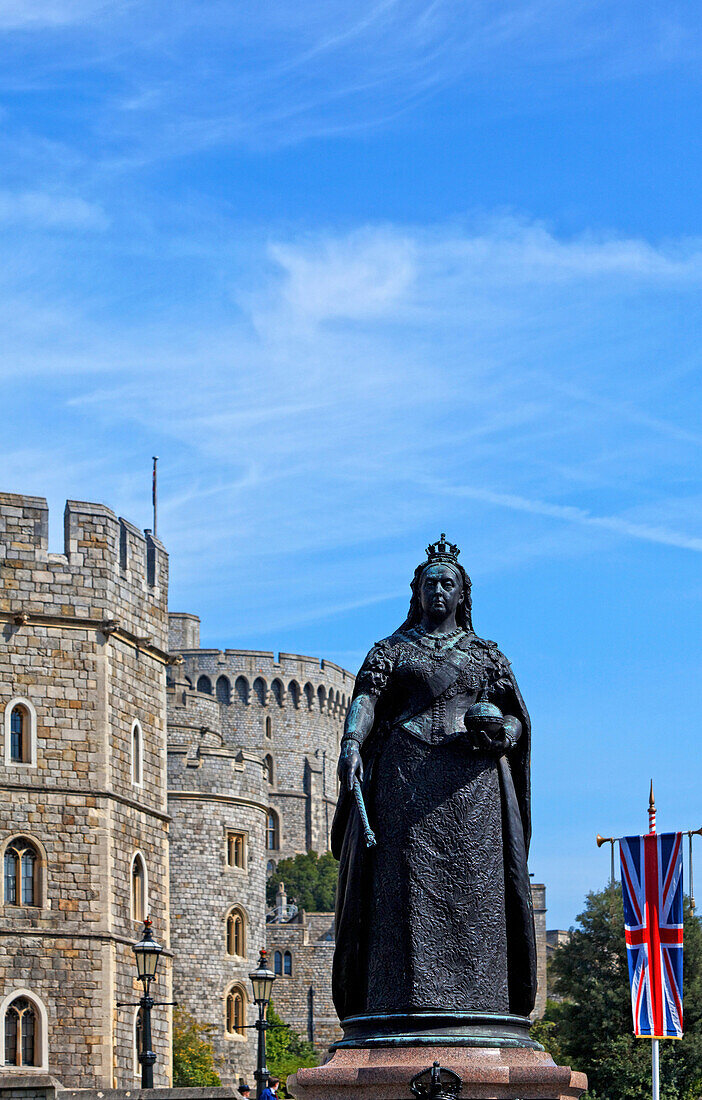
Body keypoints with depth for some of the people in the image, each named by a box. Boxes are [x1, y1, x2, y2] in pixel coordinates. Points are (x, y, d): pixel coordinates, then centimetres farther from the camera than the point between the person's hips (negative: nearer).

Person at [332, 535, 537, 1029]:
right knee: (407, 879, -12)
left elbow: (515, 718, 14)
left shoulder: (487, 655, 20)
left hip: (471, 783, 1)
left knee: (473, 886, -9)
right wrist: (352, 743, -19)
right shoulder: (392, 650, 17)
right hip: (406, 776, -1)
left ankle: (473, 999, -12)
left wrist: (501, 736, -9)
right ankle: (405, 996, -18)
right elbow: (367, 698, 1)